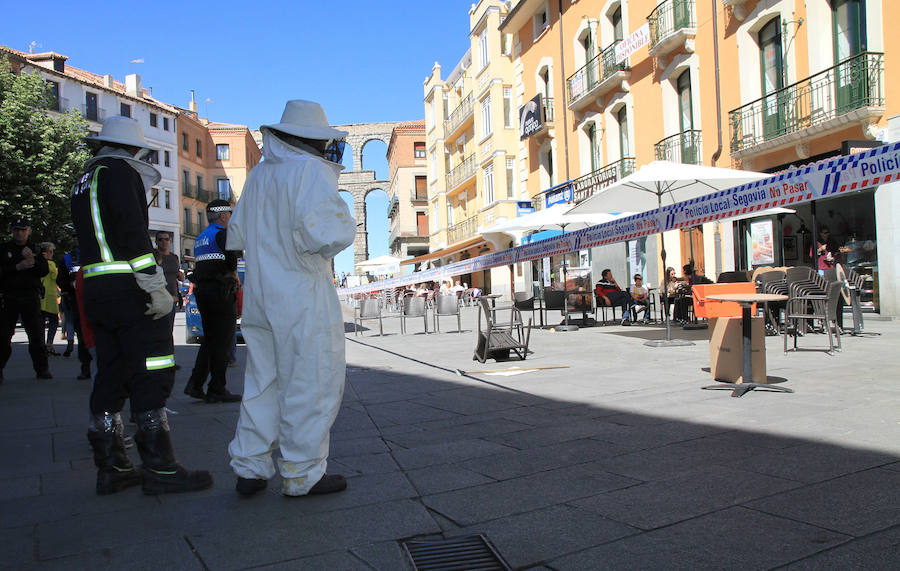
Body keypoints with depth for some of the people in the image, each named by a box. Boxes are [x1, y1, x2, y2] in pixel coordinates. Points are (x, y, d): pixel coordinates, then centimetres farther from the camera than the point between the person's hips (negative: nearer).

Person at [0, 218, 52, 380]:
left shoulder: (35, 250, 14)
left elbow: (45, 271, 3)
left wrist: (33, 260, -12)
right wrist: (17, 267, -15)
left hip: (31, 296, 1)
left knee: (37, 334, -1)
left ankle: (42, 369, 4)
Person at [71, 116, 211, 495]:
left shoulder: (84, 180, 24)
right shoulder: (121, 170, -5)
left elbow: (94, 234, 20)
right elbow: (132, 229, -17)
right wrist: (156, 283, -19)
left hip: (94, 288, 9)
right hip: (129, 288, -9)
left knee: (111, 375, 11)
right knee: (152, 375, -6)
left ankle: (110, 469, 17)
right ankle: (160, 469, -3)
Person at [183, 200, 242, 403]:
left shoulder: (200, 237, 20)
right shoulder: (222, 233, -8)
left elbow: (202, 267, 19)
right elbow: (231, 258, -26)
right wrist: (235, 276, -7)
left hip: (202, 291, 9)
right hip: (221, 293, -9)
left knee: (209, 339, 15)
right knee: (221, 341, -3)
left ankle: (195, 384, 11)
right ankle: (217, 390, 1)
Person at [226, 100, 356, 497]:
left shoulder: (257, 175, 14)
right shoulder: (311, 170, -11)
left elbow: (237, 235, 21)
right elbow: (327, 233, -24)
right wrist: (344, 224, -4)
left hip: (258, 297, 8)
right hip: (303, 300, -8)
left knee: (262, 382, 16)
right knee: (312, 385, 3)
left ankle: (249, 468, 23)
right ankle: (302, 475, 11)